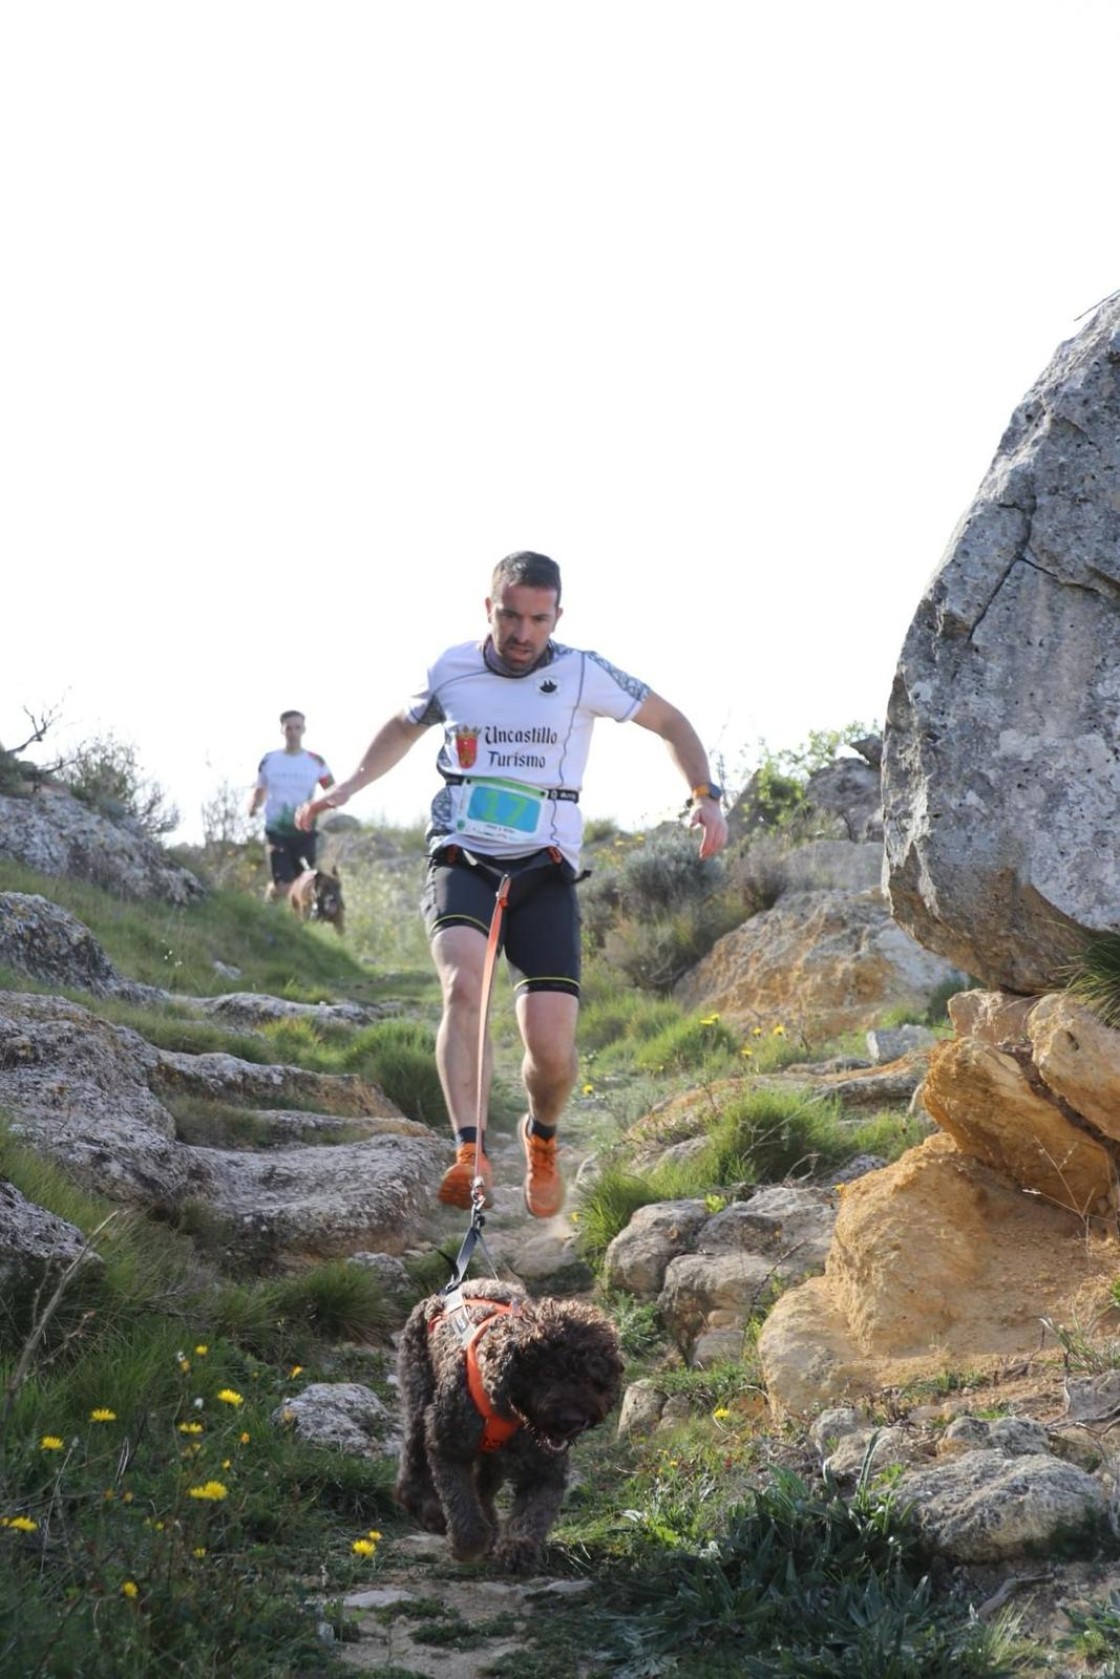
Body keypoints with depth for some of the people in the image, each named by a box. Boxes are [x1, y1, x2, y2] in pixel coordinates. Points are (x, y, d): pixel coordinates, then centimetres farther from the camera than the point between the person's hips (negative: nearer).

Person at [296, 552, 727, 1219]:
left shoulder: (583, 675, -4)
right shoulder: (451, 670, 2)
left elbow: (671, 722, 7)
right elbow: (404, 726, 24)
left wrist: (706, 797, -6)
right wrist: (352, 783, 11)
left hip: (544, 873, 0)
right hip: (461, 863, 1)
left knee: (552, 1048, -11)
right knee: (466, 982, -32)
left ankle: (543, 1139, 23)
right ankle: (470, 1155, -37)